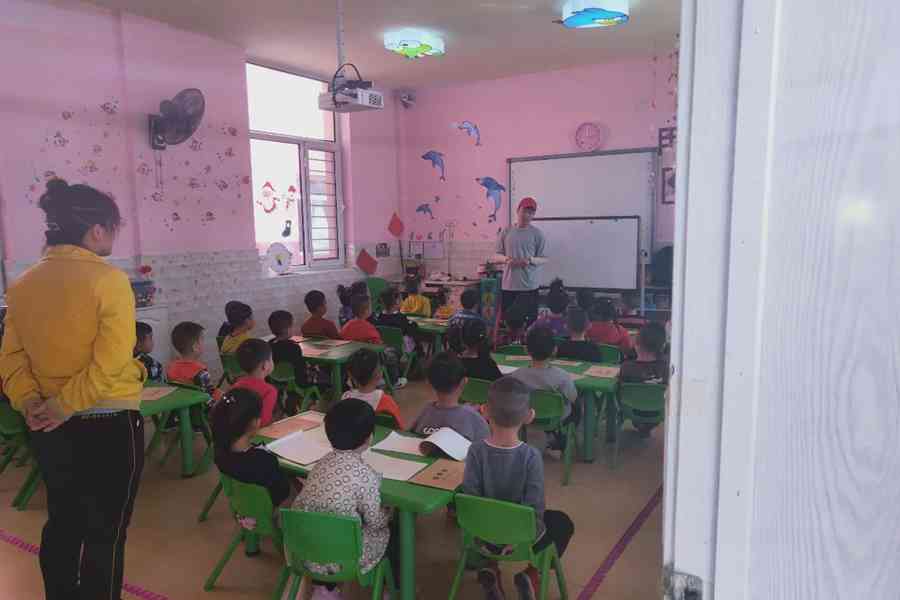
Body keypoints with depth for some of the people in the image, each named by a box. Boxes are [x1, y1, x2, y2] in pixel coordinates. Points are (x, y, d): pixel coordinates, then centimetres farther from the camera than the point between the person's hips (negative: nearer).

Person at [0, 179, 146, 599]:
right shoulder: (108, 279, -17)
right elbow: (111, 363, -24)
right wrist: (65, 406, -16)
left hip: (48, 429, 7)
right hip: (107, 426, -7)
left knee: (62, 523, 24)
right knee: (105, 532, 10)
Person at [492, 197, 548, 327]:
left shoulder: (537, 234, 0)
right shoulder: (506, 232, 6)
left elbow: (544, 259, 1)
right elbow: (497, 256, 10)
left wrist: (530, 260, -19)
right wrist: (506, 259, -12)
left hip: (529, 286, -2)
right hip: (508, 285, 2)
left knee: (529, 320, -1)